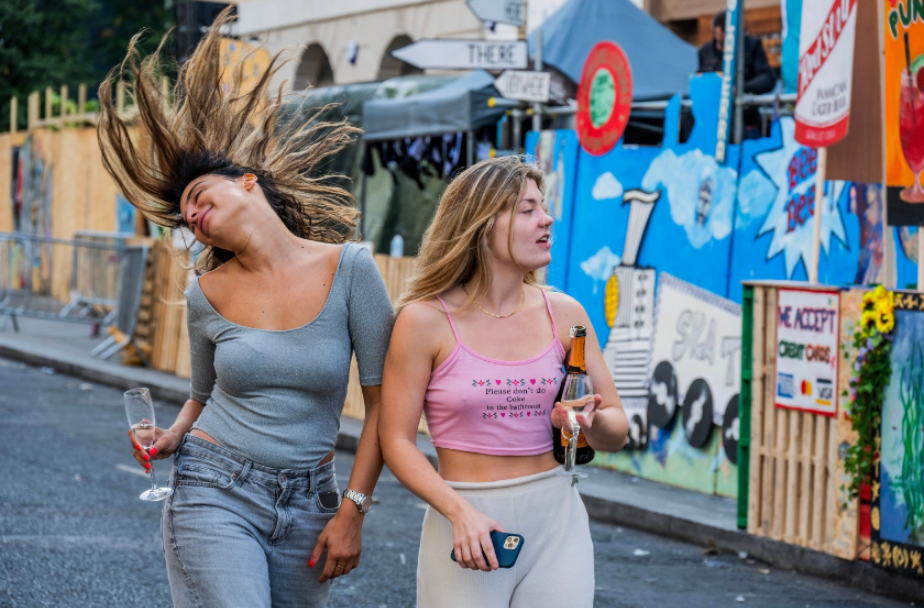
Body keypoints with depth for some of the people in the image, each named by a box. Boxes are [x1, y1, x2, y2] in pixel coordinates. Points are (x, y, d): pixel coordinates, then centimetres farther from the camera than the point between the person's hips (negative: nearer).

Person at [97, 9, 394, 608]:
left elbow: (383, 402, -3)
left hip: (307, 506, 1)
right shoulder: (208, 294, 1)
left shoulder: (349, 268, -5)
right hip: (216, 495, -1)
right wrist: (173, 437, -4)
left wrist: (352, 511, -6)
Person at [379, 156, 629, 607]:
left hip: (557, 520, 3)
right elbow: (396, 440, -7)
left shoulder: (564, 314, 3)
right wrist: (460, 512, -19)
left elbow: (617, 433, 7)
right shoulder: (425, 320, -7)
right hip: (464, 520, -3)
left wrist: (591, 422, -15)